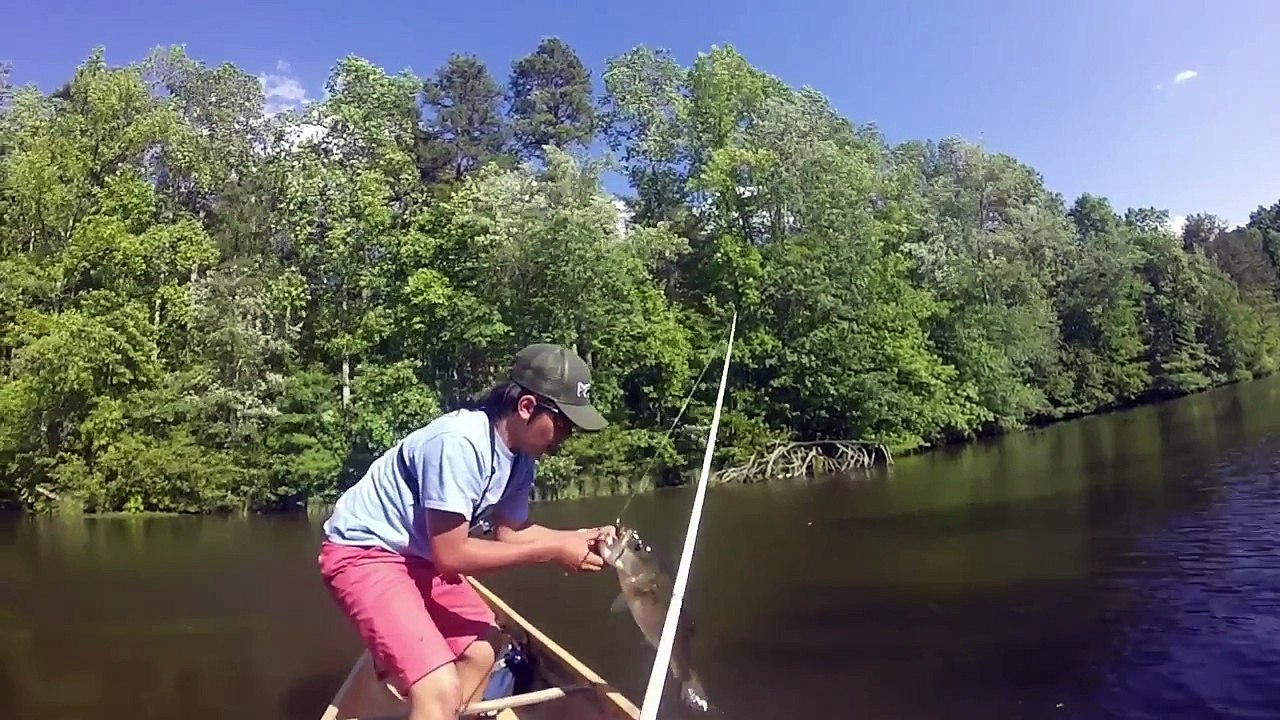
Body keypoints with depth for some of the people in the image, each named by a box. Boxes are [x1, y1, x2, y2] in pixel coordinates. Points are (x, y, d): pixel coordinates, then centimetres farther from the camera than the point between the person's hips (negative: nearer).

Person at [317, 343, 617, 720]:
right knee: (441, 688, -22)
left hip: (418, 556, 9)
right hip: (364, 553, -9)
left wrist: (577, 537, -9)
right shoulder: (460, 443, -31)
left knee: (481, 649, 18)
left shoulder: (519, 456, -3)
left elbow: (509, 531, 6)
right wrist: (552, 550, -24)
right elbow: (450, 555, -28)